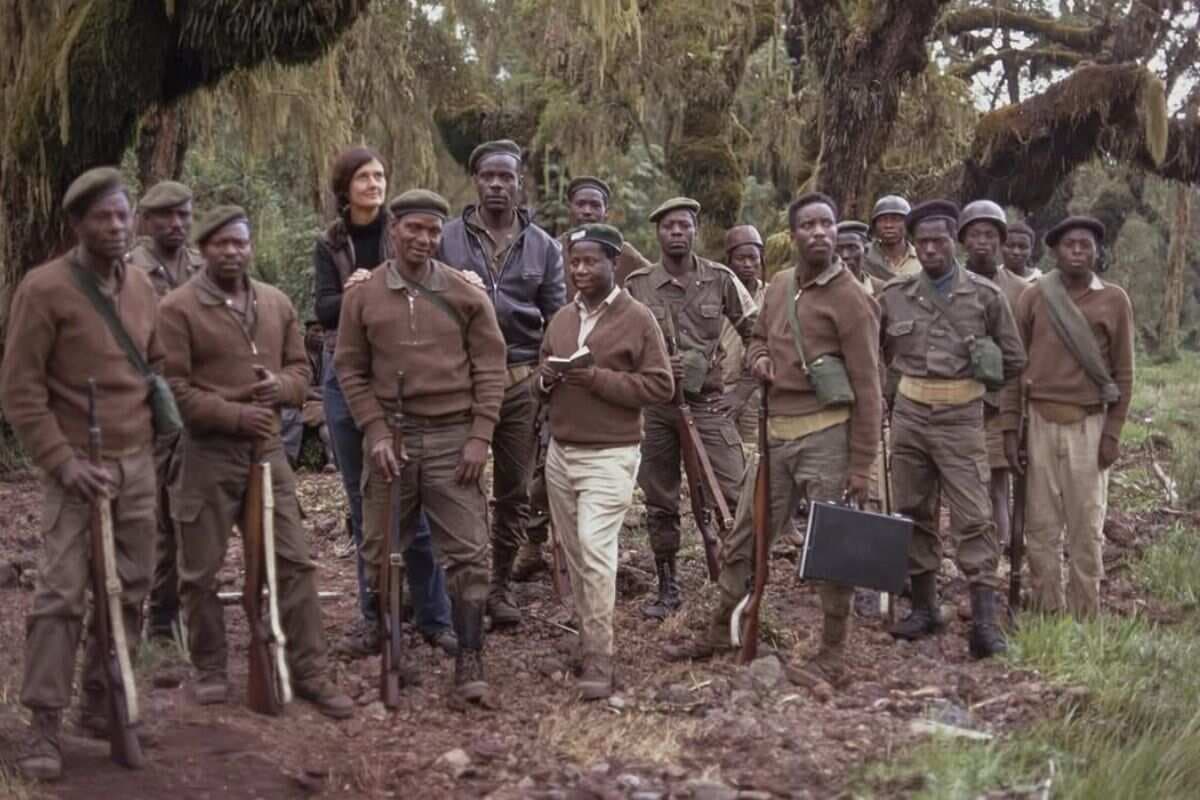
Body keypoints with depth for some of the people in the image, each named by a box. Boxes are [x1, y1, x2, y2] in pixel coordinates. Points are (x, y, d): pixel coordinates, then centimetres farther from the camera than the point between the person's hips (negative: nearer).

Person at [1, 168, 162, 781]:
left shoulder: (142, 286, 8)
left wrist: (161, 433, 11)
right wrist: (62, 462, -17)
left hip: (137, 462, 6)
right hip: (79, 465, -6)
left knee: (130, 588, 10)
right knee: (61, 593, -8)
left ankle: (100, 700, 25)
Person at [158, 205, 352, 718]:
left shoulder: (277, 303, 10)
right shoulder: (177, 309, -7)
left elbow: (300, 369, 15)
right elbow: (173, 388, -12)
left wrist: (278, 386, -7)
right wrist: (235, 415, -17)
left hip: (267, 450, 4)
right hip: (206, 454, -4)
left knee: (295, 561, 3)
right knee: (201, 572, 6)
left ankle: (309, 672, 11)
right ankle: (211, 670, 22)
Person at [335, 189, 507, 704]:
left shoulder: (466, 294, 2)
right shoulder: (363, 296, 3)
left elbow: (489, 369, 2)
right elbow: (350, 370, 4)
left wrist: (480, 436, -5)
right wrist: (375, 432, -6)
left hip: (453, 438, -1)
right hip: (390, 439, 1)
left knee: (468, 553, -2)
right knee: (381, 553, 10)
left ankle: (470, 662, 6)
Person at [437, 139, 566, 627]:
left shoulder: (542, 247, 7)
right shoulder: (447, 239, 1)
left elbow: (557, 321, 9)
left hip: (521, 383, 2)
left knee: (514, 493, 9)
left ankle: (500, 585, 22)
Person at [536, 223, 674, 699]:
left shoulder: (637, 319, -6)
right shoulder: (561, 319, 12)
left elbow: (661, 387, -11)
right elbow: (542, 385, 21)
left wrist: (597, 379, -19)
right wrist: (546, 381, -4)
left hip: (610, 455, -6)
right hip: (560, 451, 6)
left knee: (595, 548, -15)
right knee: (572, 551, 11)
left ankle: (599, 657, -9)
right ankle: (588, 634, 26)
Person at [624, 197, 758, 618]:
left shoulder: (720, 279, 1)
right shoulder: (636, 285, 1)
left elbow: (754, 329, 8)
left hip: (709, 403, -1)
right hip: (655, 405, 1)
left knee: (735, 495, -6)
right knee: (659, 503, 9)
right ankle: (668, 588, 22)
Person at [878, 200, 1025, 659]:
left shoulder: (984, 295, 0)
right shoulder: (895, 296, 5)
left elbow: (1014, 360, 8)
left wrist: (974, 384, 9)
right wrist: (897, 385, 10)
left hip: (960, 418, -3)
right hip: (908, 414, 3)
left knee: (972, 517, -7)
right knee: (912, 513, 9)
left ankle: (984, 618, -6)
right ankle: (924, 607, 20)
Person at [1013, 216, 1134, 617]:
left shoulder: (1114, 300, 2)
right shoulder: (1034, 297, 3)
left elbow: (1123, 372, 3)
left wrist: (1113, 432, -2)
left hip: (1089, 423, -1)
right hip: (1040, 420, 1)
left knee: (1086, 527, 3)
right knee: (1041, 525, 4)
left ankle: (1085, 614, 11)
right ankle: (1047, 611, 13)